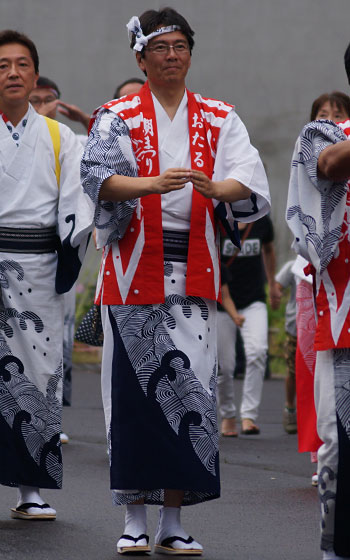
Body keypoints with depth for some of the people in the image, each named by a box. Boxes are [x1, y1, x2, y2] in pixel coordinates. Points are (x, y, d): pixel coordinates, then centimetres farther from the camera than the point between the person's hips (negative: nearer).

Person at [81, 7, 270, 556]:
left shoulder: (219, 120, 12)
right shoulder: (117, 118, 6)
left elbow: (249, 181, -3)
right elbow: (99, 177, -12)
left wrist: (213, 187, -26)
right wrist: (154, 183, -30)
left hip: (194, 273, 2)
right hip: (134, 270, -2)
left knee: (190, 388, -2)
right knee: (134, 389, -4)